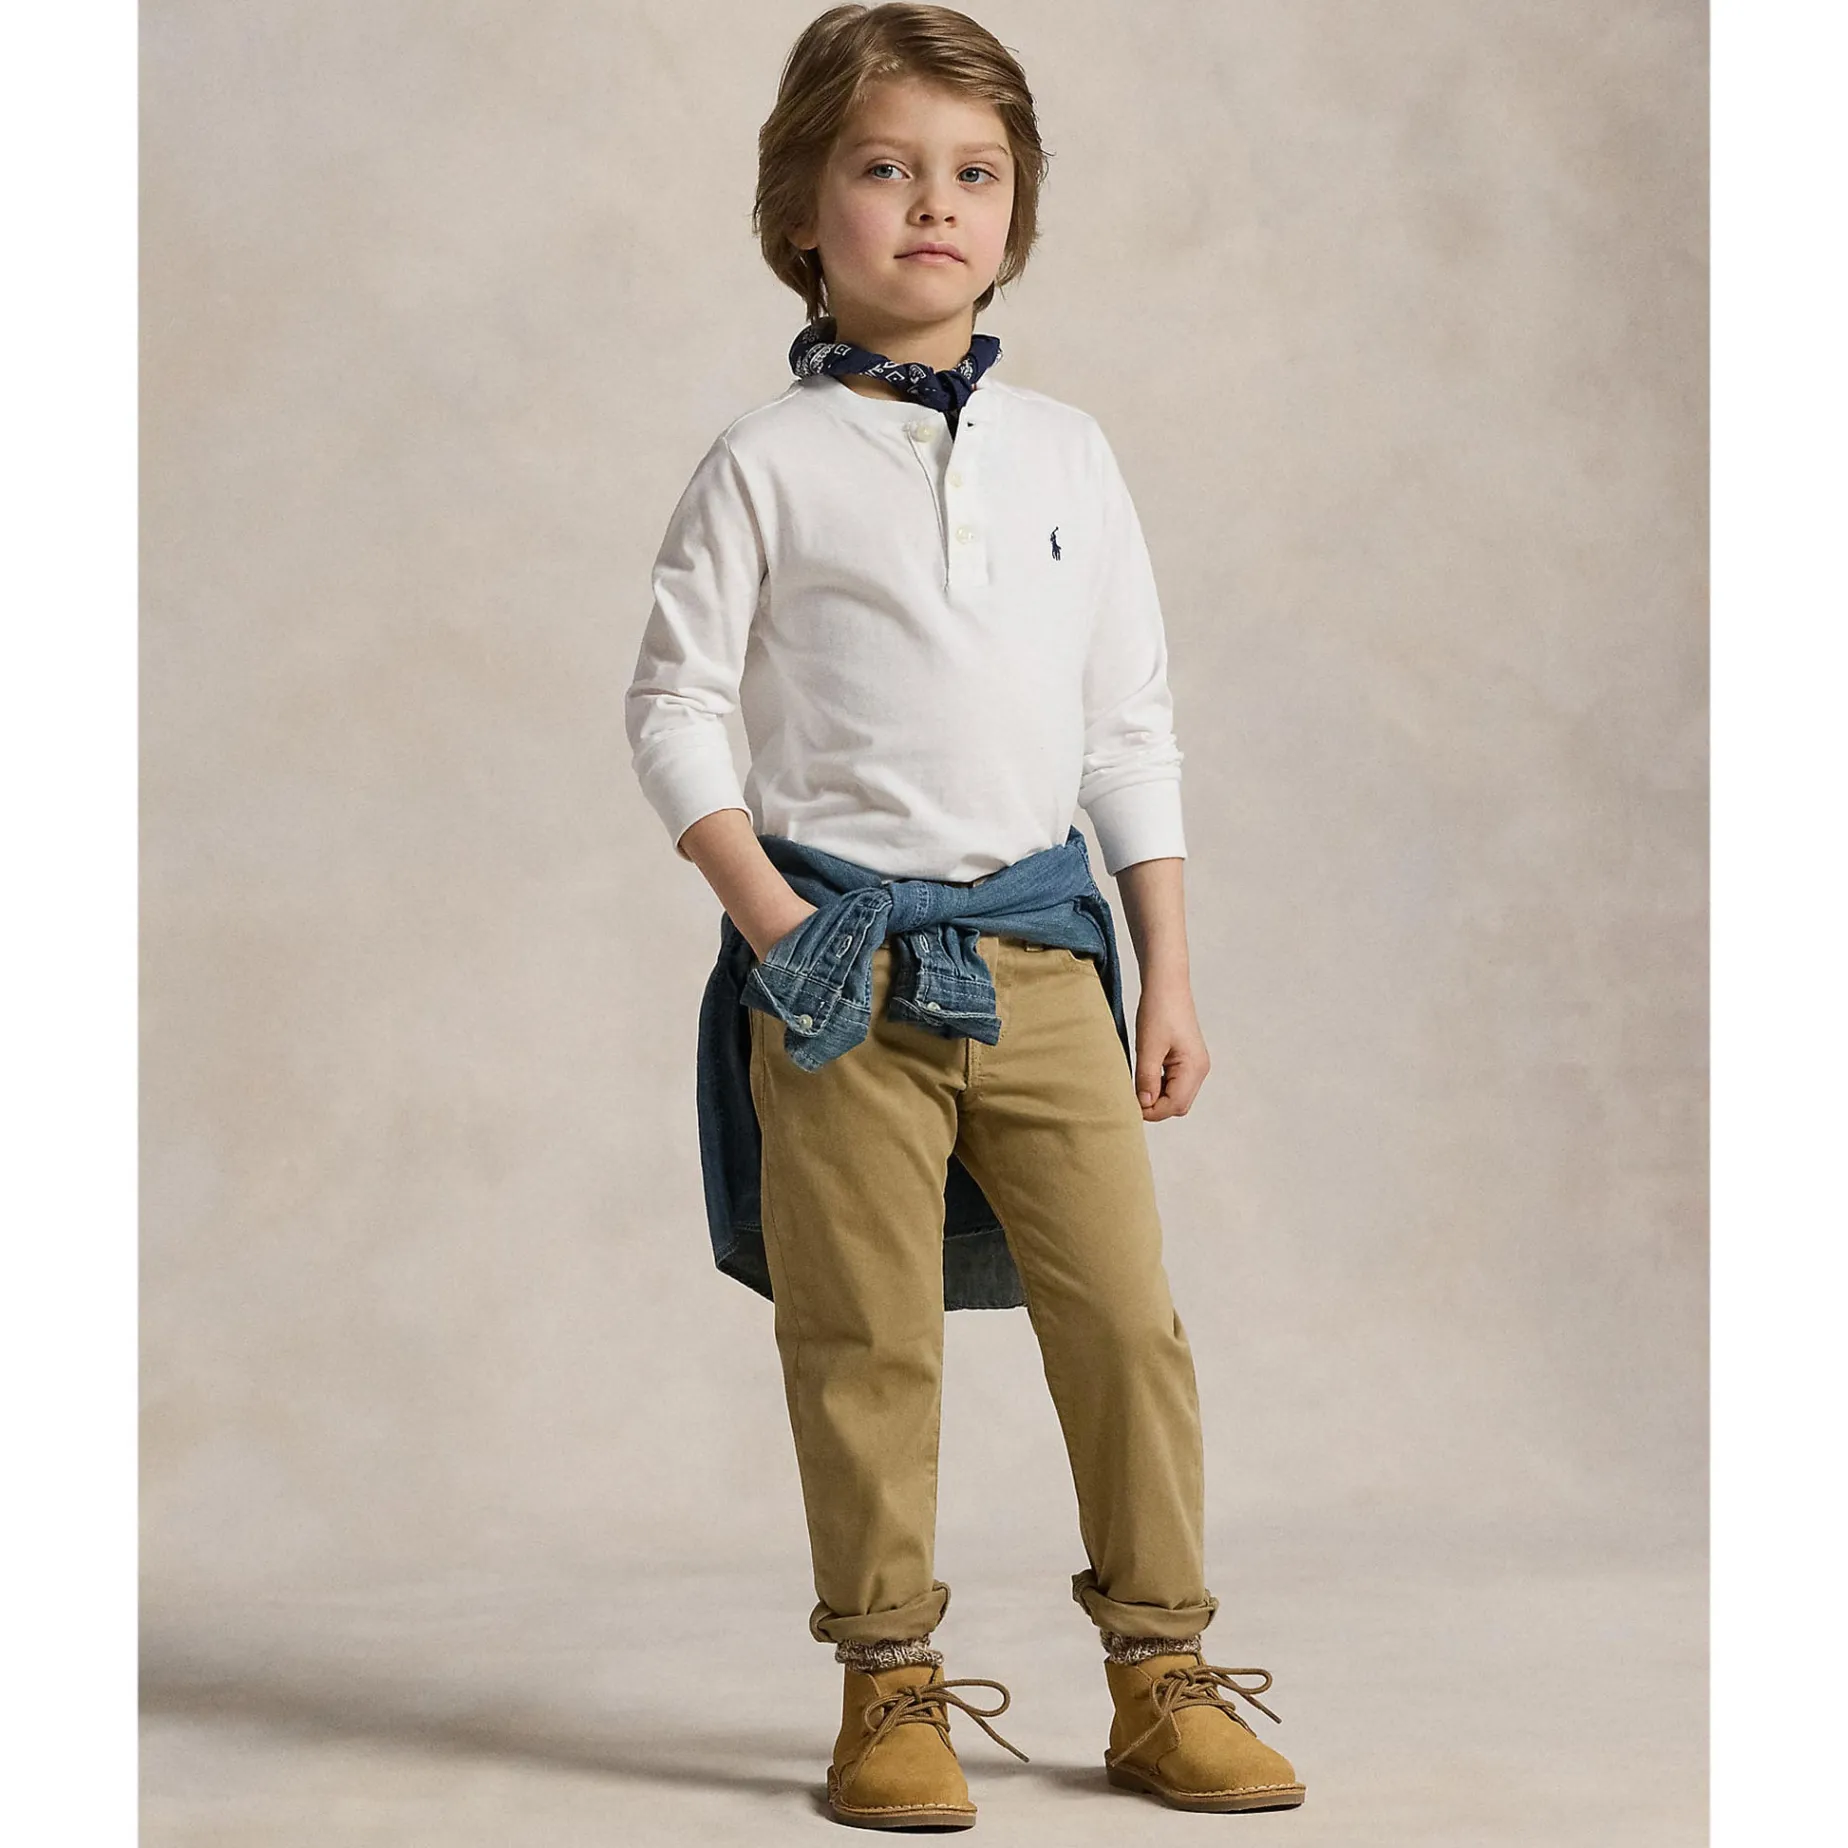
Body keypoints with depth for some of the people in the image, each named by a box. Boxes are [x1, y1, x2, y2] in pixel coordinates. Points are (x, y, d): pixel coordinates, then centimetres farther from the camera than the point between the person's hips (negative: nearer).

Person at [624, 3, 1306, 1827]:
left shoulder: (1066, 452, 11)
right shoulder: (768, 461, 0)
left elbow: (1132, 723, 13)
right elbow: (672, 703, 1)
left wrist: (1168, 970, 9)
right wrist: (767, 911, -11)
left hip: (1041, 949, 3)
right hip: (841, 955, -3)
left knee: (1125, 1314, 1)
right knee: (863, 1340, 1)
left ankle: (1161, 1675, 14)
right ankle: (889, 1691, 14)